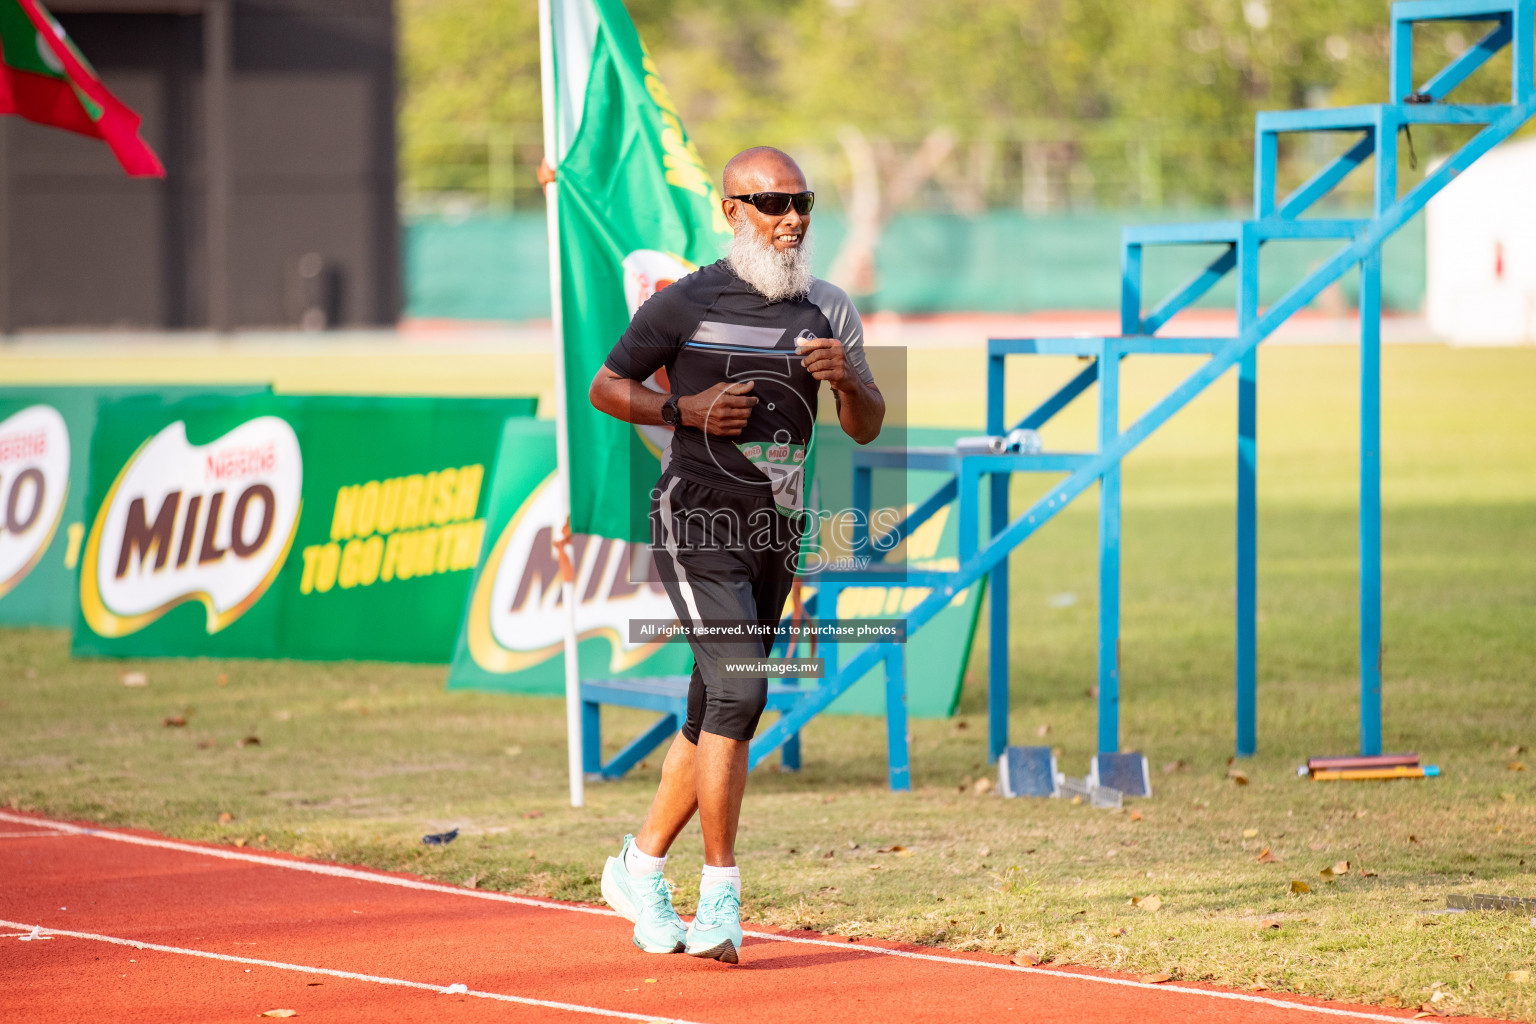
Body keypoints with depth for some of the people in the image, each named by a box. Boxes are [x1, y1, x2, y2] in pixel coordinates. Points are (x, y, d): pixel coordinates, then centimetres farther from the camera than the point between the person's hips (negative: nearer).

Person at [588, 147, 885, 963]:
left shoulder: (829, 311, 9)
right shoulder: (687, 304, -5)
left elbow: (867, 429, 7)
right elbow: (606, 387, 3)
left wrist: (847, 378, -14)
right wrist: (686, 410, -13)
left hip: (776, 534, 6)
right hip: (698, 526, -6)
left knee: (719, 717, 11)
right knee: (738, 689, -20)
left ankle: (640, 867, 28)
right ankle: (720, 896, -18)